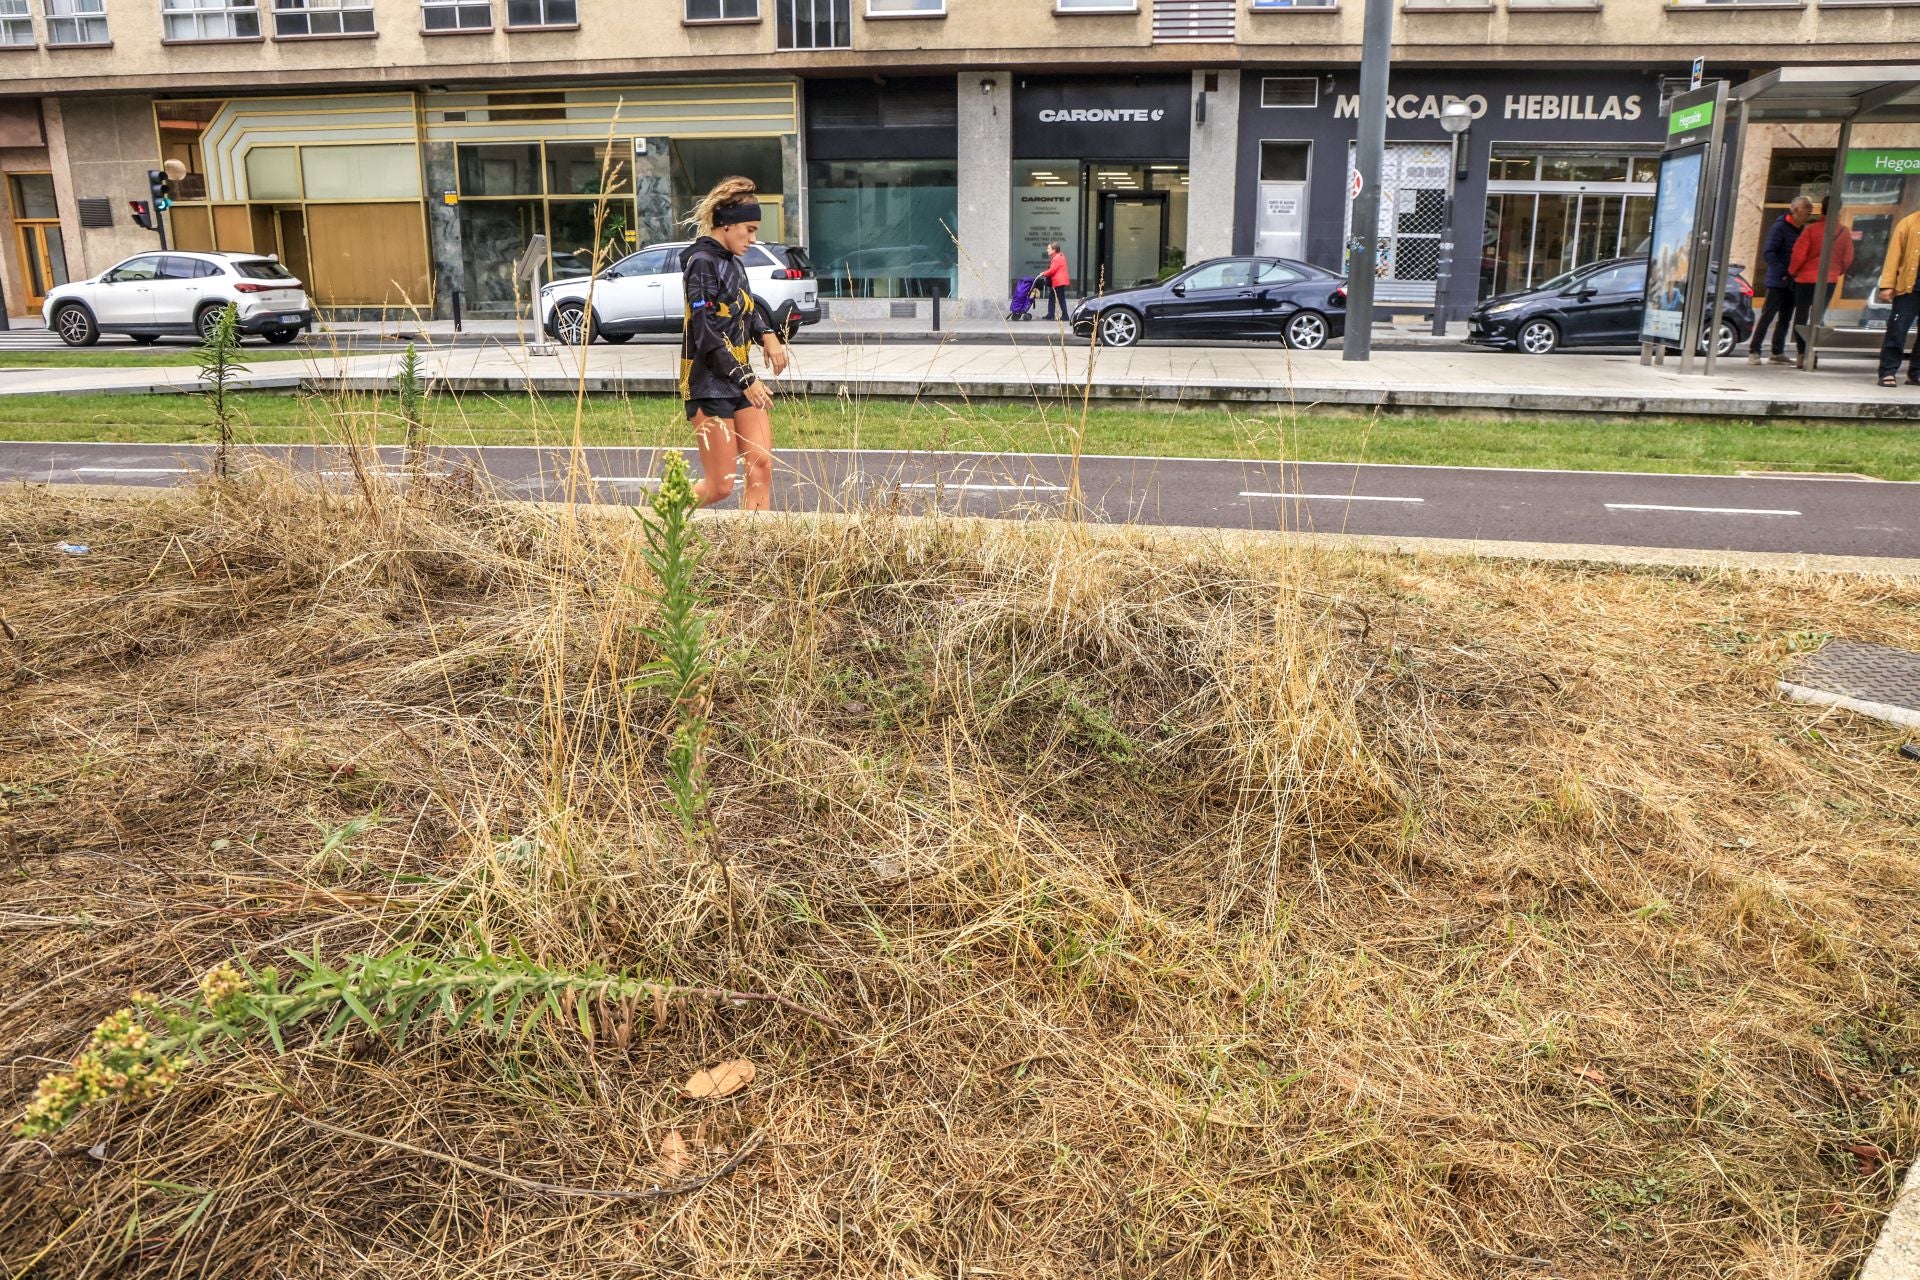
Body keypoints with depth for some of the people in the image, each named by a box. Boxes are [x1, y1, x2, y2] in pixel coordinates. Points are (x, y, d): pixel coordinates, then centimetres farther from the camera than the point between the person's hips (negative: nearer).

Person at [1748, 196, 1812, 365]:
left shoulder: (1801, 230, 12)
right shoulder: (1780, 227, -10)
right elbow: (1768, 252, -16)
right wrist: (1781, 272, -22)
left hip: (1792, 282, 7)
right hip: (1778, 282, -7)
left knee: (1785, 319, 10)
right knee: (1767, 317, -6)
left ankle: (1778, 352, 17)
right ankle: (1753, 351, -3)